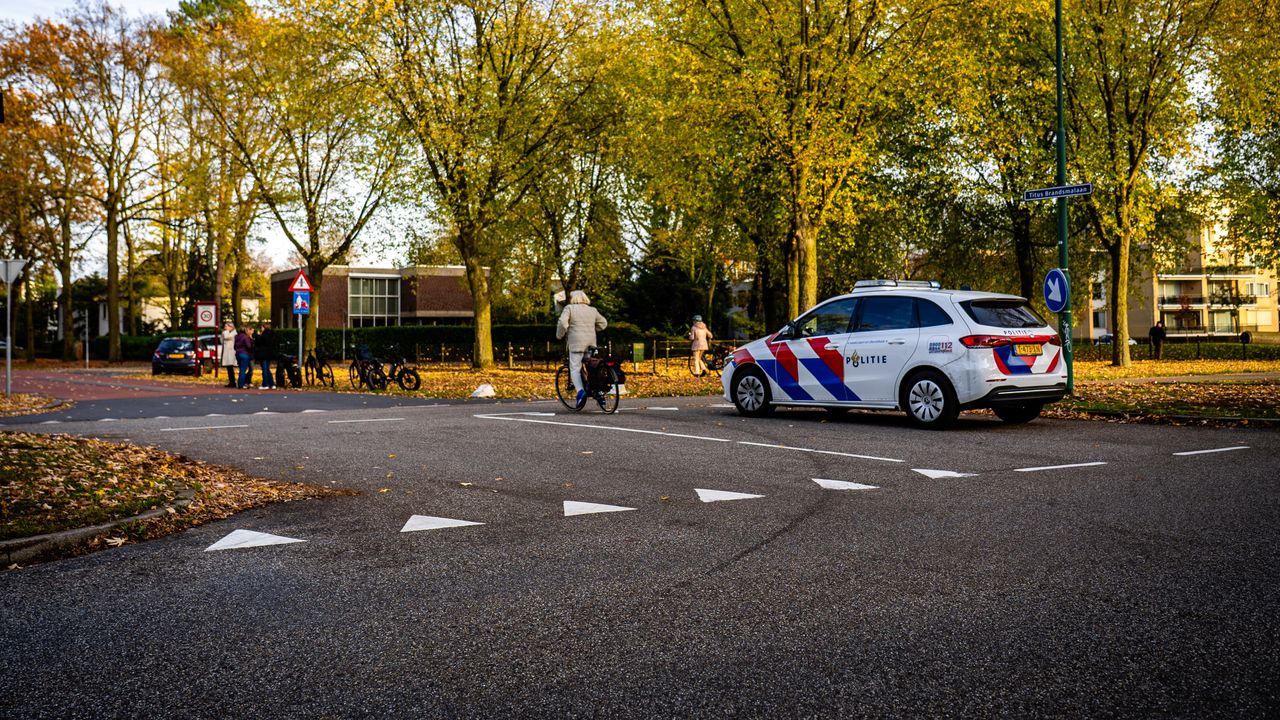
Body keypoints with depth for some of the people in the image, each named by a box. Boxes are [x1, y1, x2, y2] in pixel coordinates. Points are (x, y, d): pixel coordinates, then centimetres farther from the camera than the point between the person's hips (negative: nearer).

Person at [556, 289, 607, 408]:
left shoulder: (569, 308, 0)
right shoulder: (593, 310, 15)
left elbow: (562, 323, -12)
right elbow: (603, 323, 21)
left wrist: (559, 336, 2)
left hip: (576, 343, -5)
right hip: (591, 343, 5)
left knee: (575, 368, -5)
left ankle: (580, 391, -23)